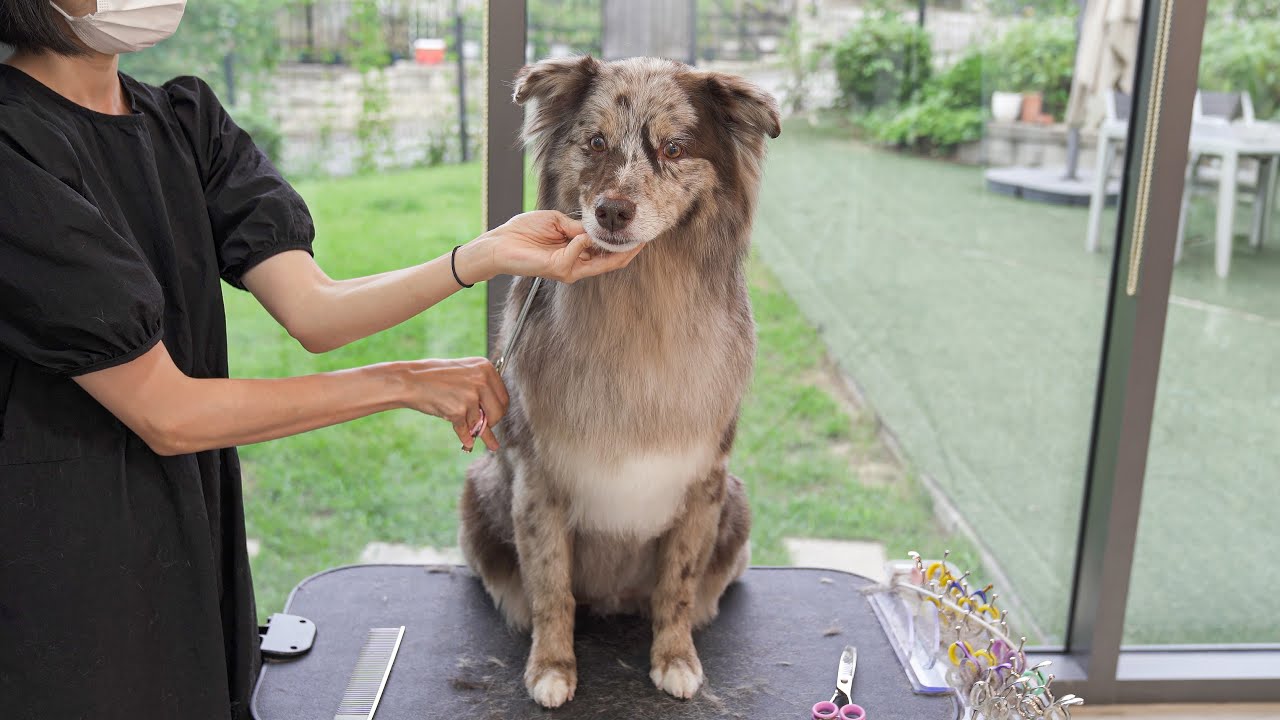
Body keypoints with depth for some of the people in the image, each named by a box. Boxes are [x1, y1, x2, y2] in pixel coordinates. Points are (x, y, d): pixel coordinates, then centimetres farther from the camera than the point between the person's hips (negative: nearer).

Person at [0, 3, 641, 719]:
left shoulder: (187, 120, 2)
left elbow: (314, 309, -7)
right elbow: (163, 413, -20)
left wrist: (488, 256, -21)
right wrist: (406, 384, -15)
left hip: (195, 540, 6)